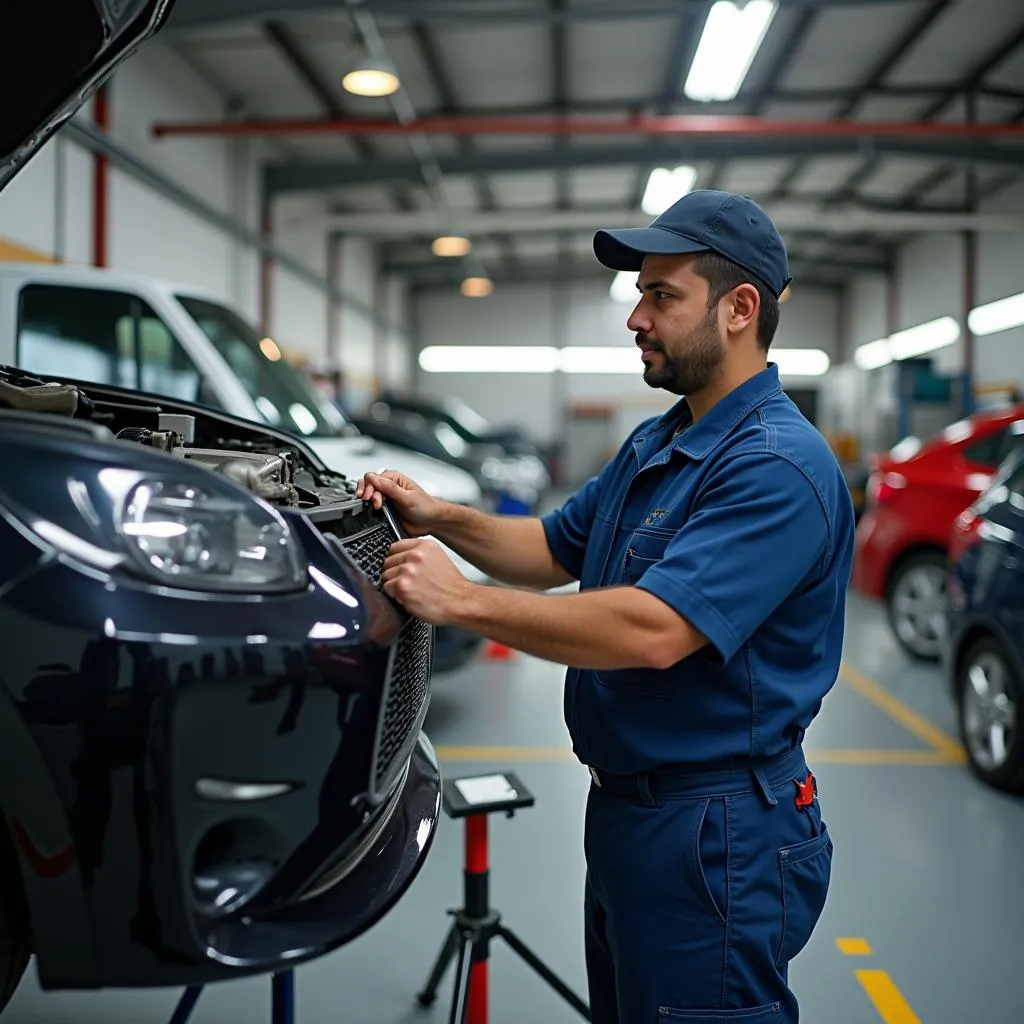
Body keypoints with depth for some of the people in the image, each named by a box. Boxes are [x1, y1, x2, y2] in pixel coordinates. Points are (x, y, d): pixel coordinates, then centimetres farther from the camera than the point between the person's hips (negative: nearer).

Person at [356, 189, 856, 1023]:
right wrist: (442, 518, 2)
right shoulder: (655, 444, 12)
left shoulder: (777, 466, -21)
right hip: (627, 807, 10)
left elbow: (655, 629, -31)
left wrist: (461, 601, -25)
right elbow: (556, 549, 19)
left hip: (718, 835, -10)